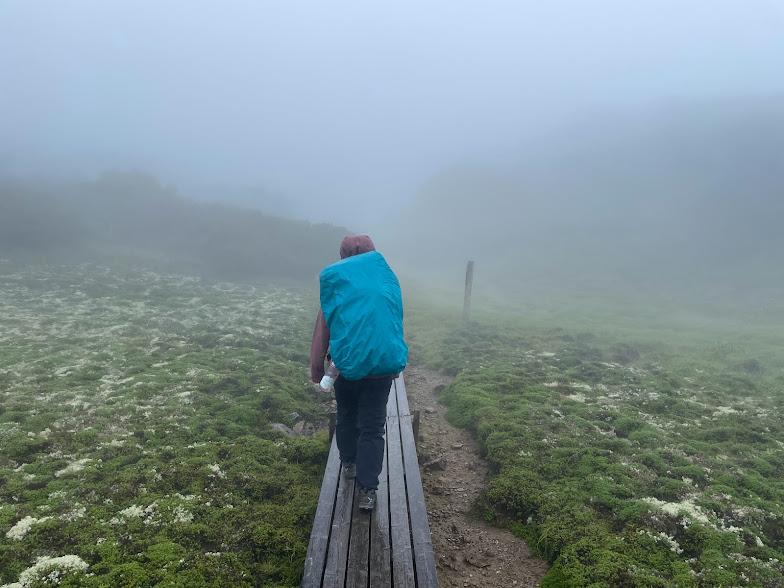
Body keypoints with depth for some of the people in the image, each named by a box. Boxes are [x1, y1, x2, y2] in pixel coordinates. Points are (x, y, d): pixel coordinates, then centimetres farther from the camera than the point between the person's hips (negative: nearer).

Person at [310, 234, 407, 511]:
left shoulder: (334, 278, 1)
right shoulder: (388, 277, 6)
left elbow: (323, 324, 1)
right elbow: (394, 321, 12)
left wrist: (316, 365, 8)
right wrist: (395, 363, 21)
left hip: (348, 362, 0)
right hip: (383, 363, 0)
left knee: (346, 416, 24)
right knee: (372, 427, 7)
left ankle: (349, 464, 40)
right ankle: (367, 490, 7)